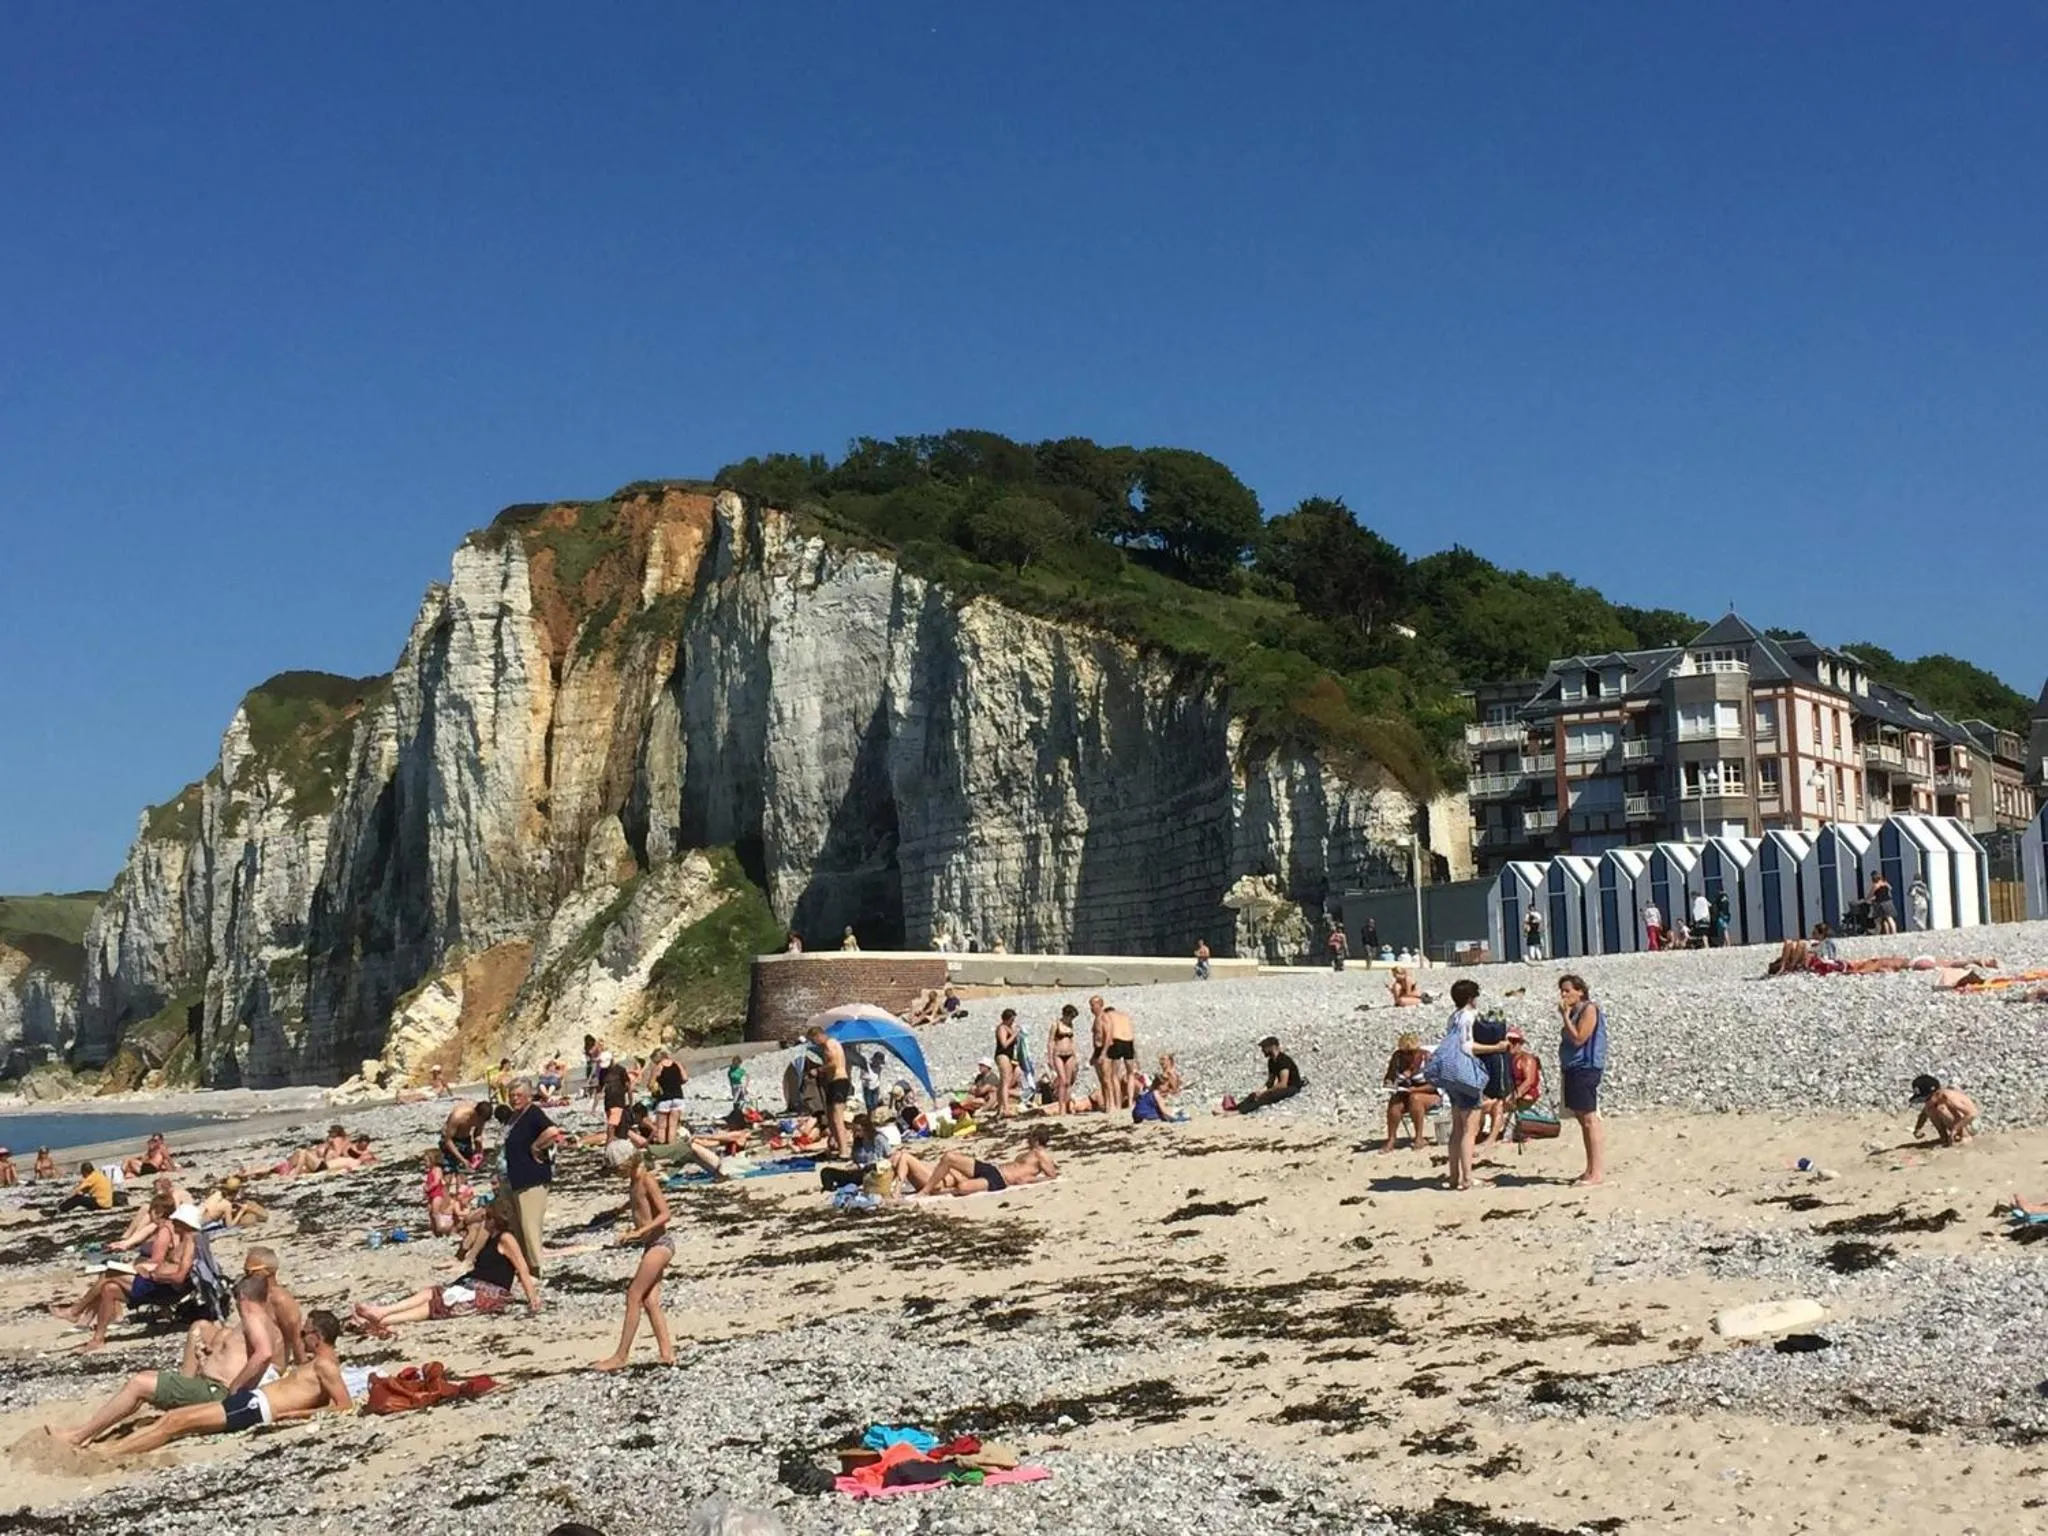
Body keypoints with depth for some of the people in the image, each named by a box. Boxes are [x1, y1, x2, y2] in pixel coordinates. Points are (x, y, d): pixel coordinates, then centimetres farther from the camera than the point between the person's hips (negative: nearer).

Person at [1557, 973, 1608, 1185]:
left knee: (1590, 1119, -10)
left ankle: (1598, 1171, -9)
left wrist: (1565, 1016, -15)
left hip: (1586, 1069, -10)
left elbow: (1578, 1039, -19)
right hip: (1574, 1070, 10)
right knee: (1583, 1120, 12)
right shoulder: (1574, 1012, 17)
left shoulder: (1589, 1010, -10)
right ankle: (1591, 1170, 17)